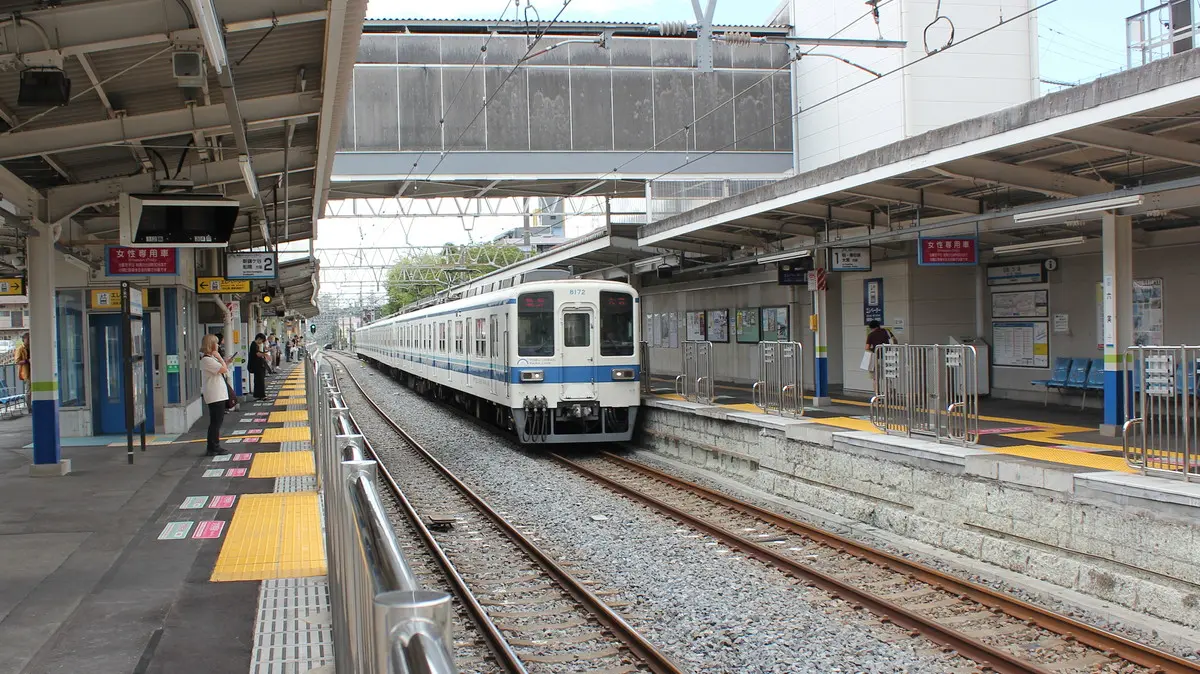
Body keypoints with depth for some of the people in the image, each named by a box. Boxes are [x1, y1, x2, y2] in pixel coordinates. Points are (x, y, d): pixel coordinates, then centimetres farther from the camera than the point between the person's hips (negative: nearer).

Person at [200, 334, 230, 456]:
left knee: (217, 421, 15)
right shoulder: (206, 359, -18)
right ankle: (212, 448, -1)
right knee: (215, 422, -6)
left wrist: (219, 358, 7)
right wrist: (219, 357, -12)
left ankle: (215, 447, 22)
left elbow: (224, 369, 15)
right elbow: (224, 369, -21)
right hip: (214, 396, -11)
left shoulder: (211, 358, 15)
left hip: (218, 395, 11)